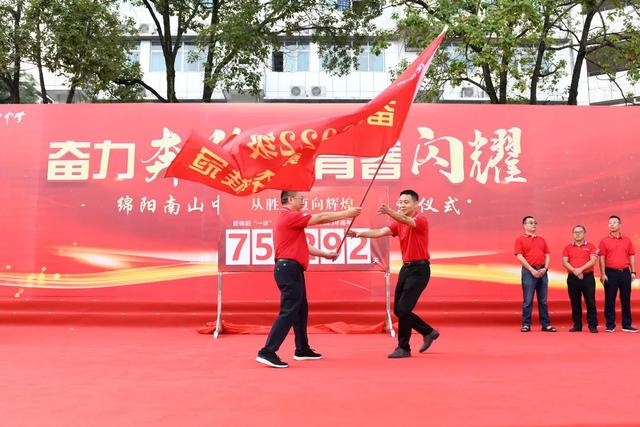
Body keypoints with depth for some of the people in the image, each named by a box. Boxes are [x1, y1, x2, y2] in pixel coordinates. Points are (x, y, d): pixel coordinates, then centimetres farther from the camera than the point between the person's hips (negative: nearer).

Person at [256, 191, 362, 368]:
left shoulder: (288, 218, 20)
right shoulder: (289, 216, -12)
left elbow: (302, 246, 24)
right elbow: (320, 218, -11)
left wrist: (325, 254, 25)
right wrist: (347, 213, -3)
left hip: (291, 270, 11)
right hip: (289, 269, -11)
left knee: (301, 310, 17)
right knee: (288, 312, -11)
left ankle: (302, 350, 27)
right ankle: (267, 352, -12)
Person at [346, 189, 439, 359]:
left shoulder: (421, 220, -11)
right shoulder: (399, 223, 10)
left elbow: (407, 221, -35)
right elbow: (380, 232, -5)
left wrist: (390, 212, -54)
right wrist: (360, 233, -22)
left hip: (419, 270, -8)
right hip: (406, 268, 8)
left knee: (403, 309, -11)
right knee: (398, 310, 11)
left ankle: (403, 348, 4)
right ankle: (428, 332, 29)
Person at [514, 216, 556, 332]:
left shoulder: (541, 240, 18)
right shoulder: (520, 239, 2)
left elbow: (547, 255, 13)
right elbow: (520, 257, -7)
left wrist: (545, 268, -3)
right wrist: (532, 270, -13)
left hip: (542, 271, 5)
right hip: (529, 271, -5)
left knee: (543, 300, 7)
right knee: (528, 300, -4)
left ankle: (546, 324, 11)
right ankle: (526, 324, 1)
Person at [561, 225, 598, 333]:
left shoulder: (591, 246, 5)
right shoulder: (568, 247, 10)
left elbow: (593, 261, -6)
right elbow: (564, 262, 1)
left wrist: (581, 269, -17)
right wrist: (574, 271, -14)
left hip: (588, 277, -2)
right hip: (572, 278, 2)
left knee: (590, 302, -3)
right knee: (575, 303, 6)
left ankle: (593, 325, 2)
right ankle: (577, 325, 13)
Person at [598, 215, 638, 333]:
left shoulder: (627, 240, 9)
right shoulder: (604, 241, 2)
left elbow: (632, 256, 10)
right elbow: (602, 259, -2)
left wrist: (633, 272, 3)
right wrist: (603, 274, -8)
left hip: (625, 272, 2)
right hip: (611, 273, -2)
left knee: (626, 300, 6)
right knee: (610, 300, 1)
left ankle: (627, 325, 13)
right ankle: (610, 325, 6)